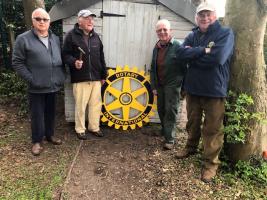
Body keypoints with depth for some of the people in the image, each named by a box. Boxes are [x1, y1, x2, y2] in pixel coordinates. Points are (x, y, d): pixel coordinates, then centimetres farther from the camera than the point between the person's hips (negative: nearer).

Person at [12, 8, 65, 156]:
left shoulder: (55, 39, 11)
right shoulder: (23, 39, -5)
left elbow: (61, 59, 18)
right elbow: (17, 62, -6)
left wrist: (62, 76, 7)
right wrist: (31, 79, -13)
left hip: (53, 85, 5)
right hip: (36, 87, -4)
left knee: (51, 113, 16)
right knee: (37, 115, 5)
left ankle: (50, 135, 33)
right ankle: (37, 141, 21)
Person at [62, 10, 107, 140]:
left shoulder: (95, 36, 15)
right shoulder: (72, 35, -3)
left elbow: (101, 57, 17)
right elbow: (65, 55, -5)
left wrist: (103, 75, 16)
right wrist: (74, 62, -25)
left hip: (96, 77, 5)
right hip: (80, 78, -5)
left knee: (96, 104, 10)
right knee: (81, 105, 2)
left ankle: (94, 127, 26)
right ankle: (80, 129, 19)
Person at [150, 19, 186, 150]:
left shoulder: (177, 46, -9)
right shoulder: (156, 48, 11)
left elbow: (184, 67, -11)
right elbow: (153, 68, 13)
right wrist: (154, 86, 8)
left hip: (172, 84, -6)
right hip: (159, 85, 6)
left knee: (170, 111, -4)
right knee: (161, 110, 14)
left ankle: (170, 139, 4)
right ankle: (164, 131, 34)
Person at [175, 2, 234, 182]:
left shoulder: (225, 33, -6)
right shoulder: (192, 36, 9)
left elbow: (217, 58, -22)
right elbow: (181, 53, -9)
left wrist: (193, 55, -11)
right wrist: (203, 50, -19)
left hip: (214, 90, -5)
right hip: (192, 88, 5)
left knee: (212, 129, 3)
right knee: (192, 123, 20)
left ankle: (211, 163, 17)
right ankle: (191, 147, 43)